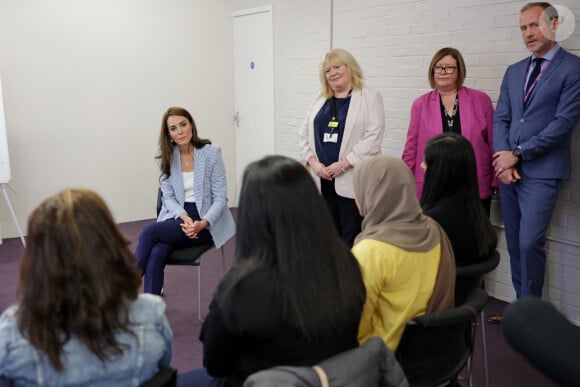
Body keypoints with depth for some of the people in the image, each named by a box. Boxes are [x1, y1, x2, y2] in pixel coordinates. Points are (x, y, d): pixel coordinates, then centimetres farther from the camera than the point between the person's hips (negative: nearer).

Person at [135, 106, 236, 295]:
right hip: (177, 217, 3)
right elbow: (168, 197, 3)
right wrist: (184, 218, -17)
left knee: (149, 232, -25)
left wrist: (203, 223, -23)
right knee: (156, 254, -29)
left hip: (206, 223, -3)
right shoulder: (167, 157, 4)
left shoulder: (212, 153, -7)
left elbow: (220, 198, -7)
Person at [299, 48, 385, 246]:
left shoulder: (370, 97, 0)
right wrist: (314, 162, -4)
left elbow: (373, 137, -12)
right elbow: (305, 133, 13)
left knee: (352, 239, -2)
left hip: (352, 180, -5)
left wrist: (342, 165, -17)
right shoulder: (320, 98, 17)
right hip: (322, 179, 5)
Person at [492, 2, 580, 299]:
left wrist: (518, 154, -12)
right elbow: (500, 119, 10)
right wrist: (503, 159, -6)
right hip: (508, 170, 6)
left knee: (530, 243, -12)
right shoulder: (514, 71, 15)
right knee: (514, 244, 10)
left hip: (542, 171, -6)